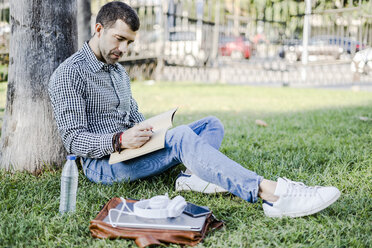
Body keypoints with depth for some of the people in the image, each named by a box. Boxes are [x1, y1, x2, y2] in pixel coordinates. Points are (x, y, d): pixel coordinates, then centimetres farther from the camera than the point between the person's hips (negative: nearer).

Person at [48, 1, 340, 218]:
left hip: (130, 153, 9)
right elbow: (73, 139, -15)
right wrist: (119, 141, -31)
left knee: (212, 124, 2)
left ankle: (195, 176, -30)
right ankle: (272, 193, -47)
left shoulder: (119, 71, 19)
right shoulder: (69, 75, -8)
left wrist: (148, 133, -1)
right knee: (180, 137, -33)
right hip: (103, 164, -9)